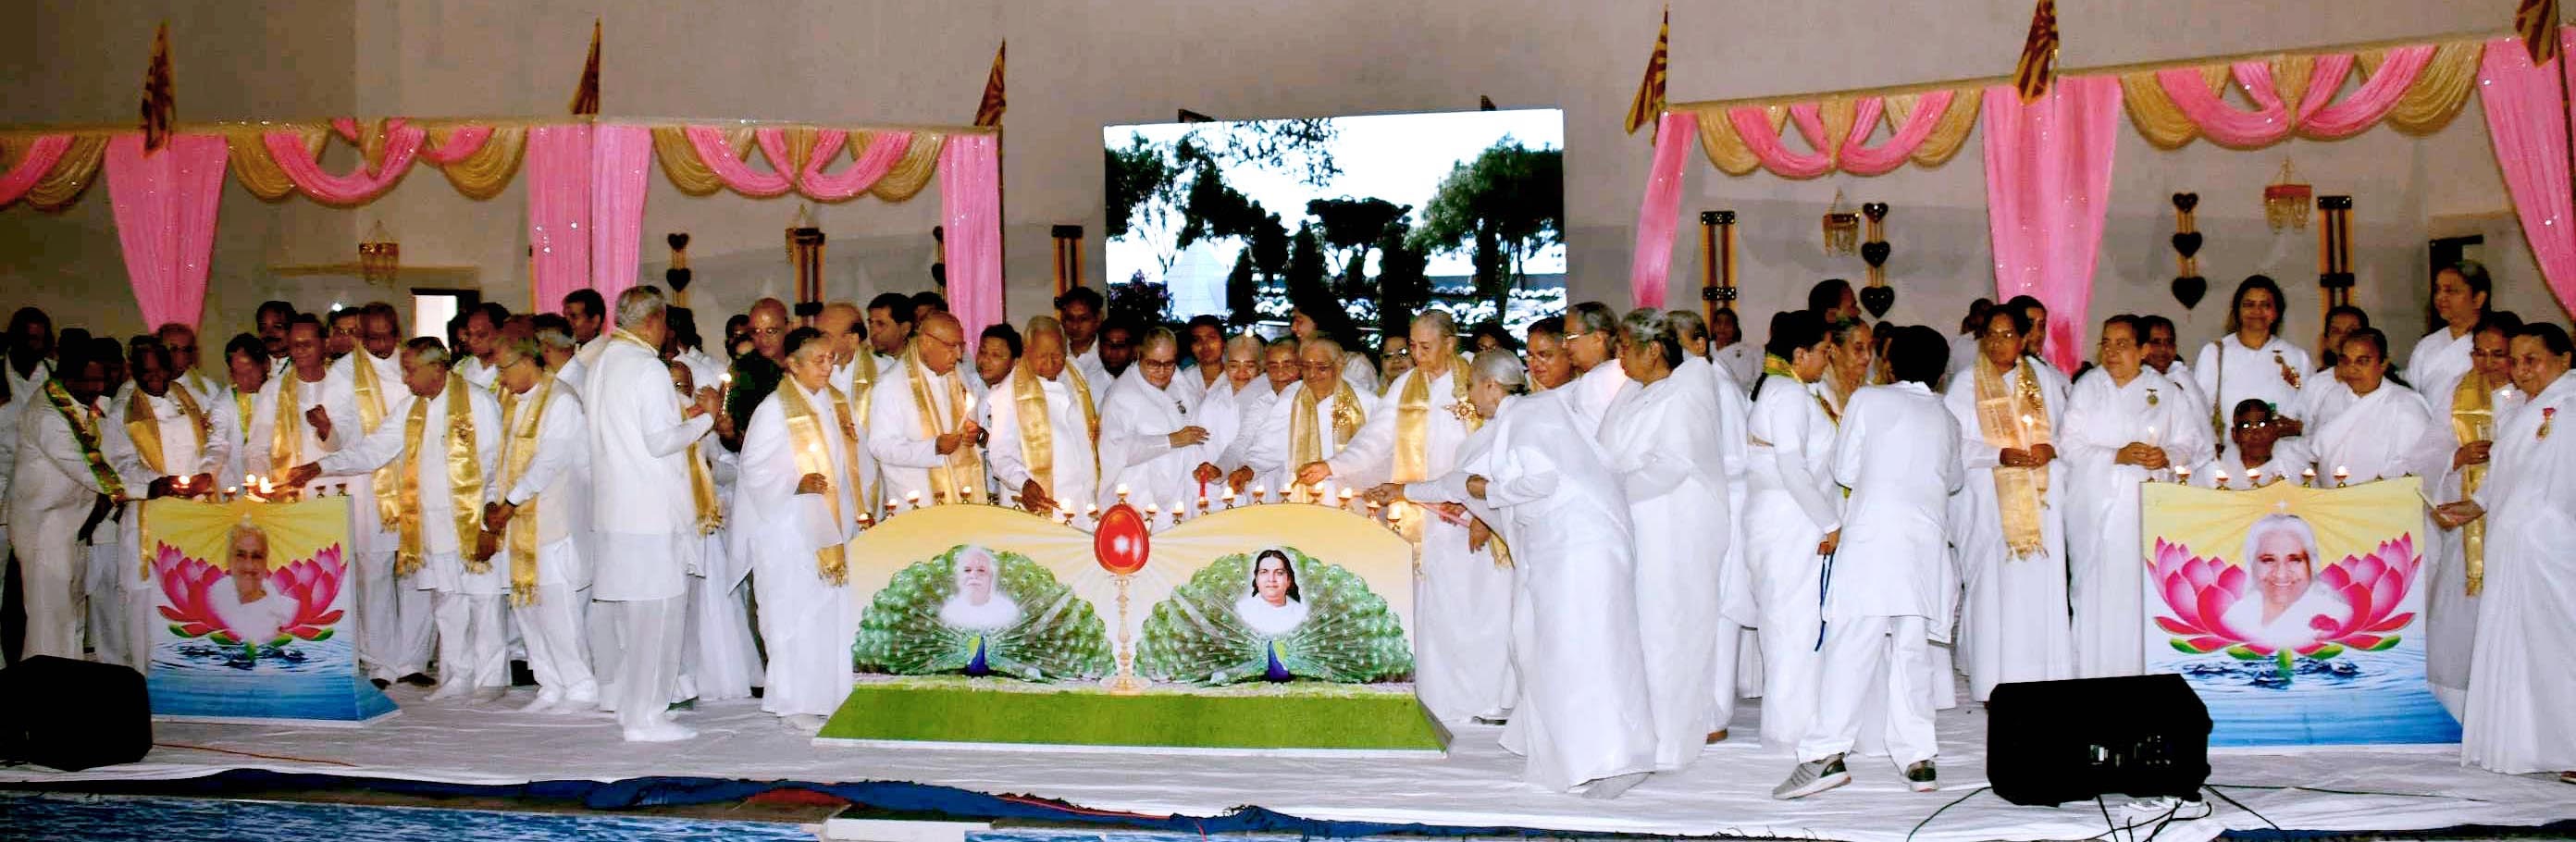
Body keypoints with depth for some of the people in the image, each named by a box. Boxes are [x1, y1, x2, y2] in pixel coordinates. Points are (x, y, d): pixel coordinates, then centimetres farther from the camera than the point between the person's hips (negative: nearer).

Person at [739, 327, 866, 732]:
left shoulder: (835, 403, 11)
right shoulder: (774, 410, -10)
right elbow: (755, 471, -11)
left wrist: (854, 515, 13)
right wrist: (797, 483, -25)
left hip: (832, 526, 7)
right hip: (789, 529, -6)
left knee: (839, 611, 5)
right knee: (796, 614, -4)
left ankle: (834, 695, 13)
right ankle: (796, 703, 3)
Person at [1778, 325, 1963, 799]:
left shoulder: (1868, 399, 5)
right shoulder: (1947, 420, 18)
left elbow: (1845, 471, 7)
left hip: (1872, 533, -4)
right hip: (1927, 541, 4)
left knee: (1851, 643, -8)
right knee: (1912, 649, 7)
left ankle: (1827, 754, -14)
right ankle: (1918, 757, 4)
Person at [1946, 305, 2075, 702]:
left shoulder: (2045, 380, 13)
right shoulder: (1965, 385, 4)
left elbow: (2068, 429, 12)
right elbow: (1954, 443, -4)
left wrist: (2052, 449, -9)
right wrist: (1999, 455, -17)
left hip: (2040, 500, 3)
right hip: (1989, 501, -2)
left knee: (2042, 586, -2)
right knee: (1993, 586, -6)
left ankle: (2043, 679, 3)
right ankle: (1994, 682, -3)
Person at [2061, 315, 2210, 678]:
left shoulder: (2167, 392, 9)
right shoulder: (2087, 387, 5)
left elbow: (2189, 441, 8)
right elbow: (2071, 444, -3)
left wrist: (2167, 457, -13)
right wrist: (2118, 455, -14)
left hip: (2147, 508, 1)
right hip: (2096, 508, 0)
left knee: (2142, 590, -5)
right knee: (2097, 591, -2)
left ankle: (2141, 671, 2)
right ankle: (2093, 675, 3)